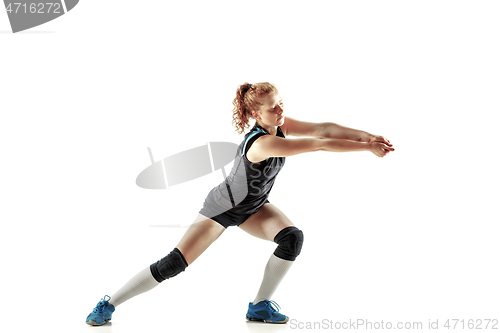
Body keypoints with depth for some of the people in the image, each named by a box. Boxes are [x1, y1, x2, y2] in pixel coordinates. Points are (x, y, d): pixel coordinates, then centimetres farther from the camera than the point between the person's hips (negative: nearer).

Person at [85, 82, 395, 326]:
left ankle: (260, 306, -2)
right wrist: (367, 148, -37)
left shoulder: (280, 126, -14)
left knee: (293, 238, -16)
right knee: (174, 264, -12)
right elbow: (320, 145, -40)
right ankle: (110, 304, 4)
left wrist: (368, 135, -33)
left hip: (253, 206, 8)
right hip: (223, 206, -7)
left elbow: (323, 128, -21)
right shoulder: (262, 143, -38)